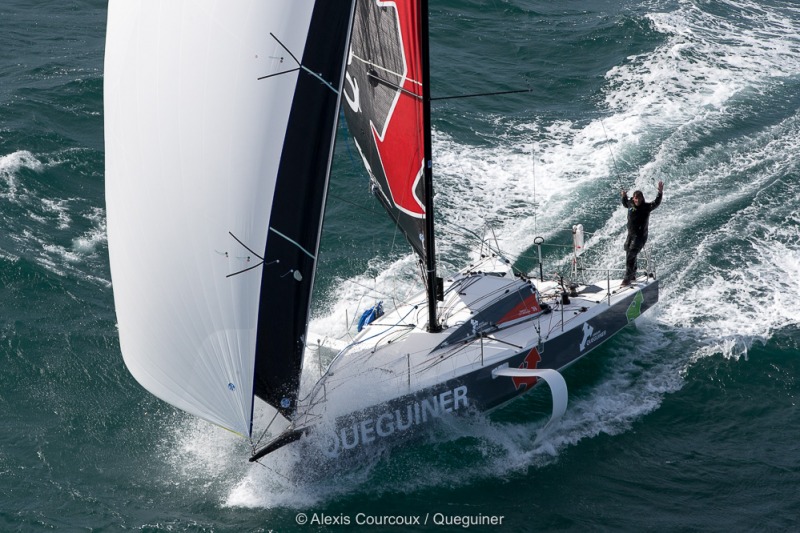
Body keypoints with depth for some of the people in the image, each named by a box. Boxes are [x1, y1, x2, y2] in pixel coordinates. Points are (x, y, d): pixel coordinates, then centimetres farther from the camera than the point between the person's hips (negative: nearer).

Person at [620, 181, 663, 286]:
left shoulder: (646, 206, -11)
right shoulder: (631, 204, 2)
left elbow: (656, 203, -23)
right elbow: (625, 203, 24)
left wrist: (660, 193, -34)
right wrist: (624, 196, 7)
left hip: (640, 236, -7)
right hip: (630, 234, 7)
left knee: (631, 256, -17)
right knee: (629, 255, 20)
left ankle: (627, 279, -15)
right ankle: (632, 275, 39)